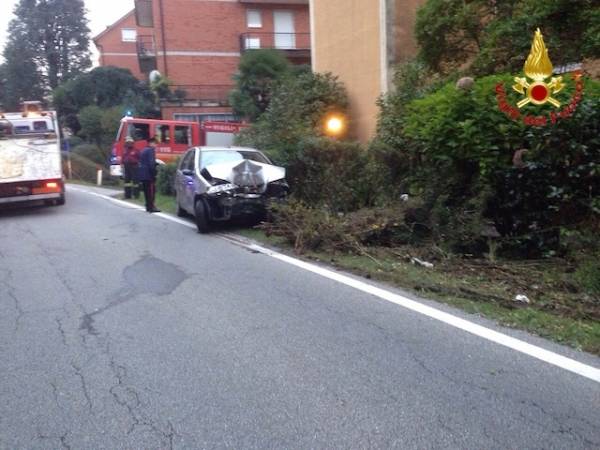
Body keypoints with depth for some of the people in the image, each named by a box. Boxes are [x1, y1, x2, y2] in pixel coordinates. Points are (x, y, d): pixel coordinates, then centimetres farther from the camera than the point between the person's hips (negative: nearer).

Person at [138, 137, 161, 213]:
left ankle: (148, 206, 18)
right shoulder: (151, 150, -11)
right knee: (151, 190, -7)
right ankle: (151, 207, -10)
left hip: (142, 173, 9)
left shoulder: (143, 150, 18)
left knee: (146, 190, 13)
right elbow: (151, 163, -19)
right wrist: (154, 173, -18)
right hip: (148, 173, -9)